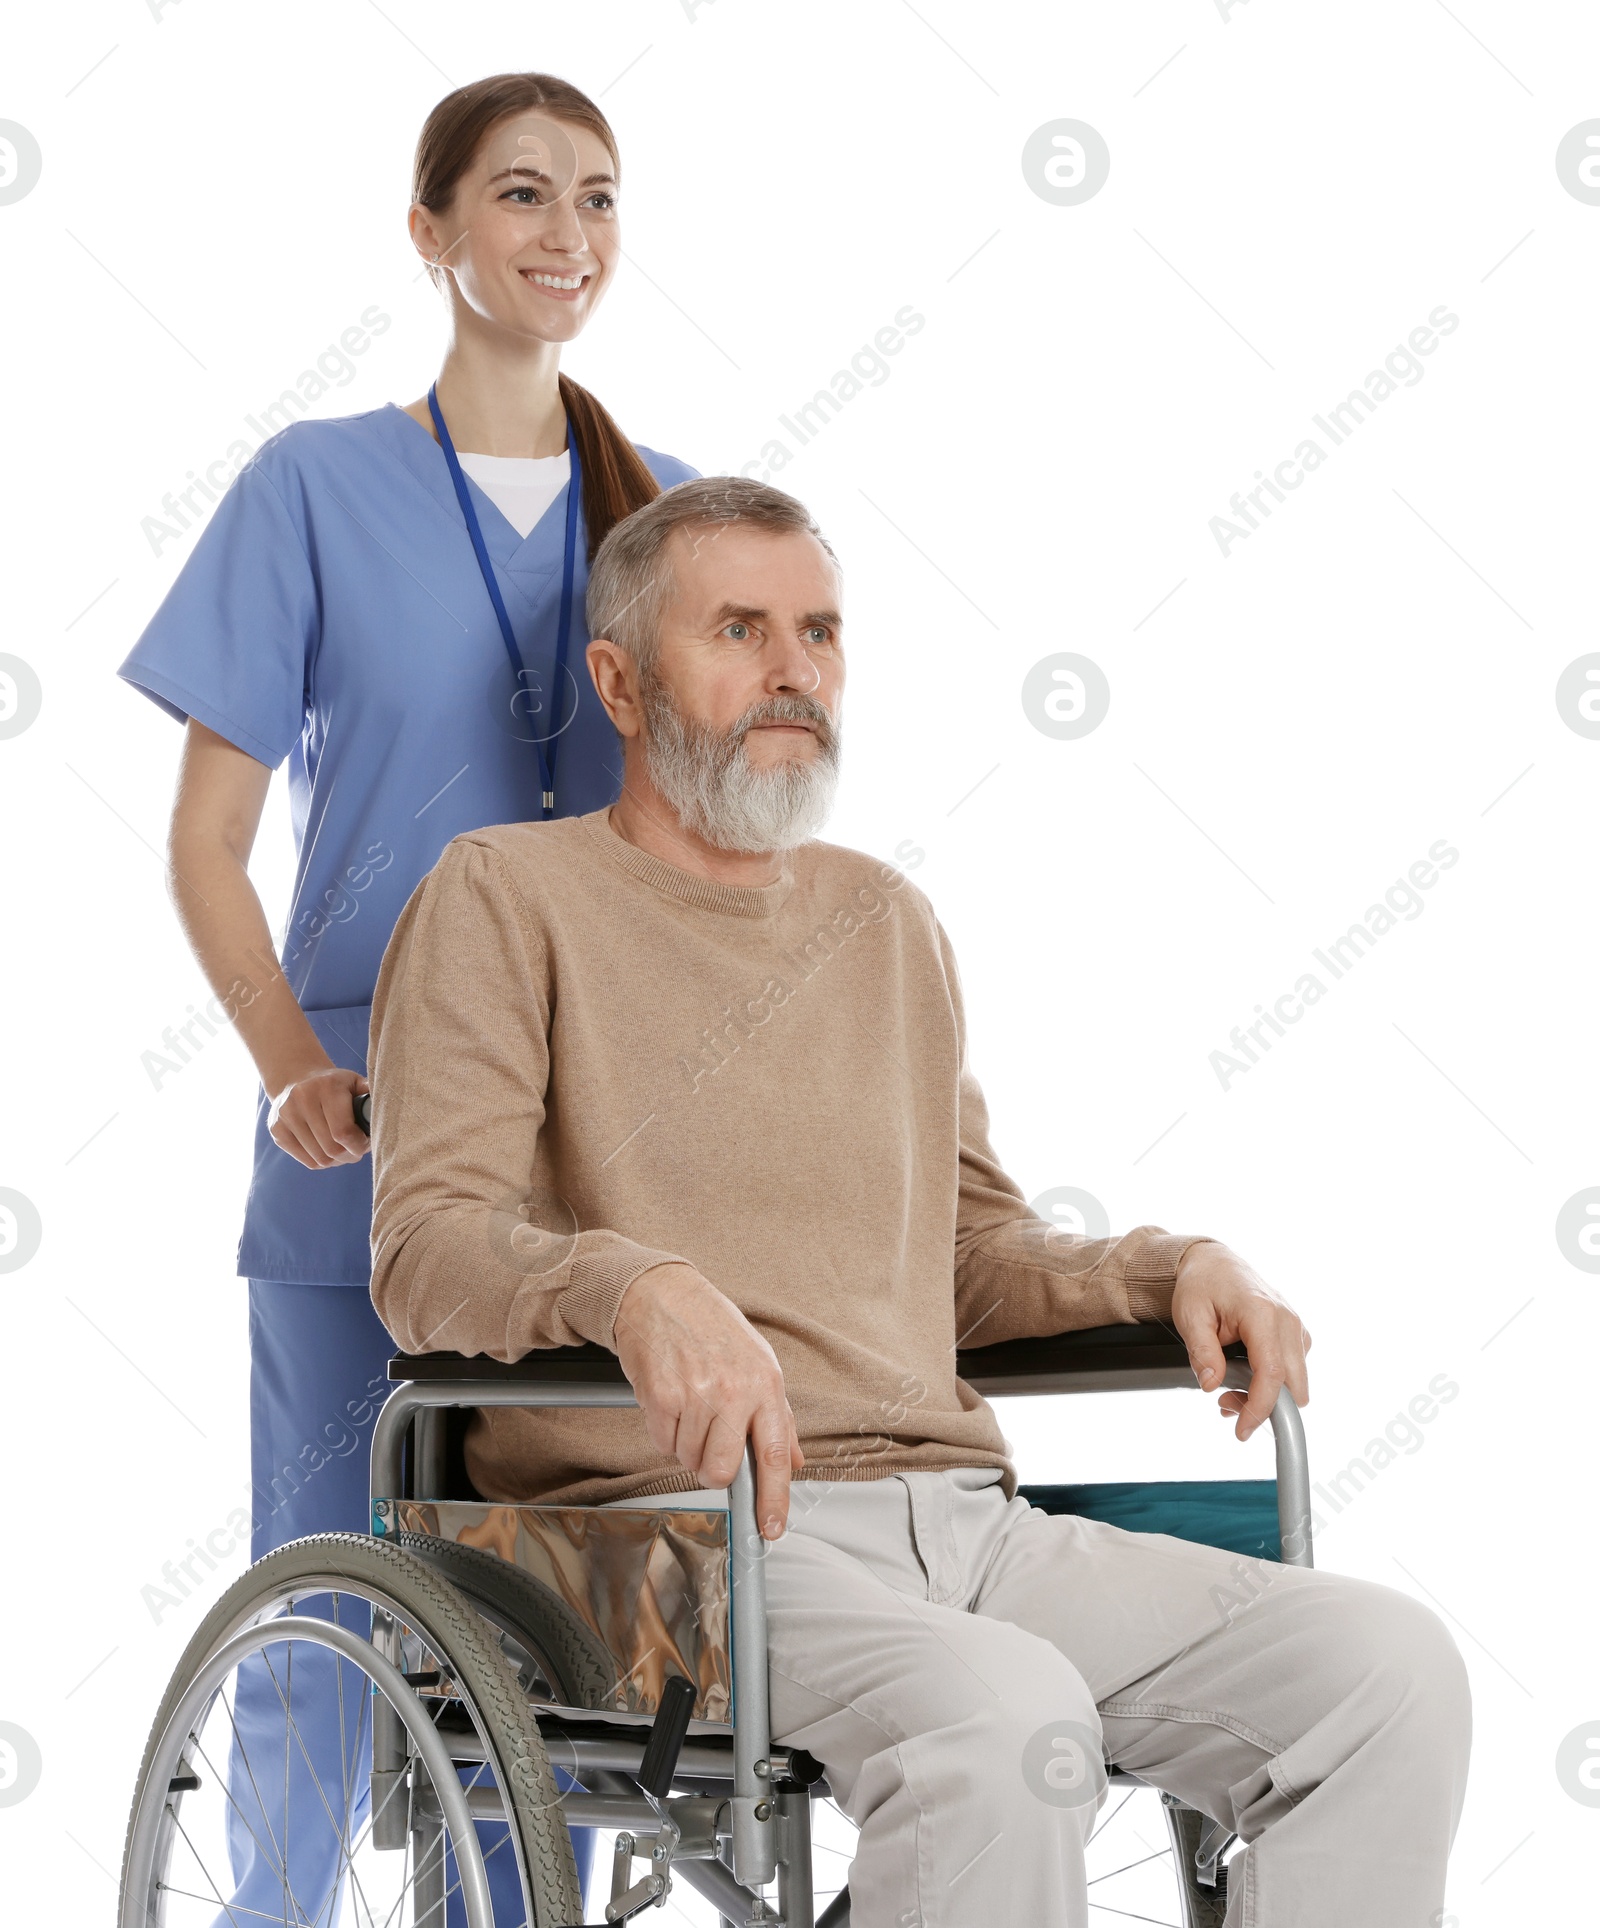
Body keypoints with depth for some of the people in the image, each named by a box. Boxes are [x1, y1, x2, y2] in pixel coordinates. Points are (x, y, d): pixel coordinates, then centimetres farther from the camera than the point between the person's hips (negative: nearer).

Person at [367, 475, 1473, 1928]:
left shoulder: (889, 921, 24)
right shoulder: (507, 897, 5)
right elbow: (426, 1248, -7)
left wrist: (1172, 1267, 7)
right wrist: (640, 1287, -28)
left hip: (955, 1519, 6)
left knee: (1392, 1665, -17)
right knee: (1005, 1723, -37)